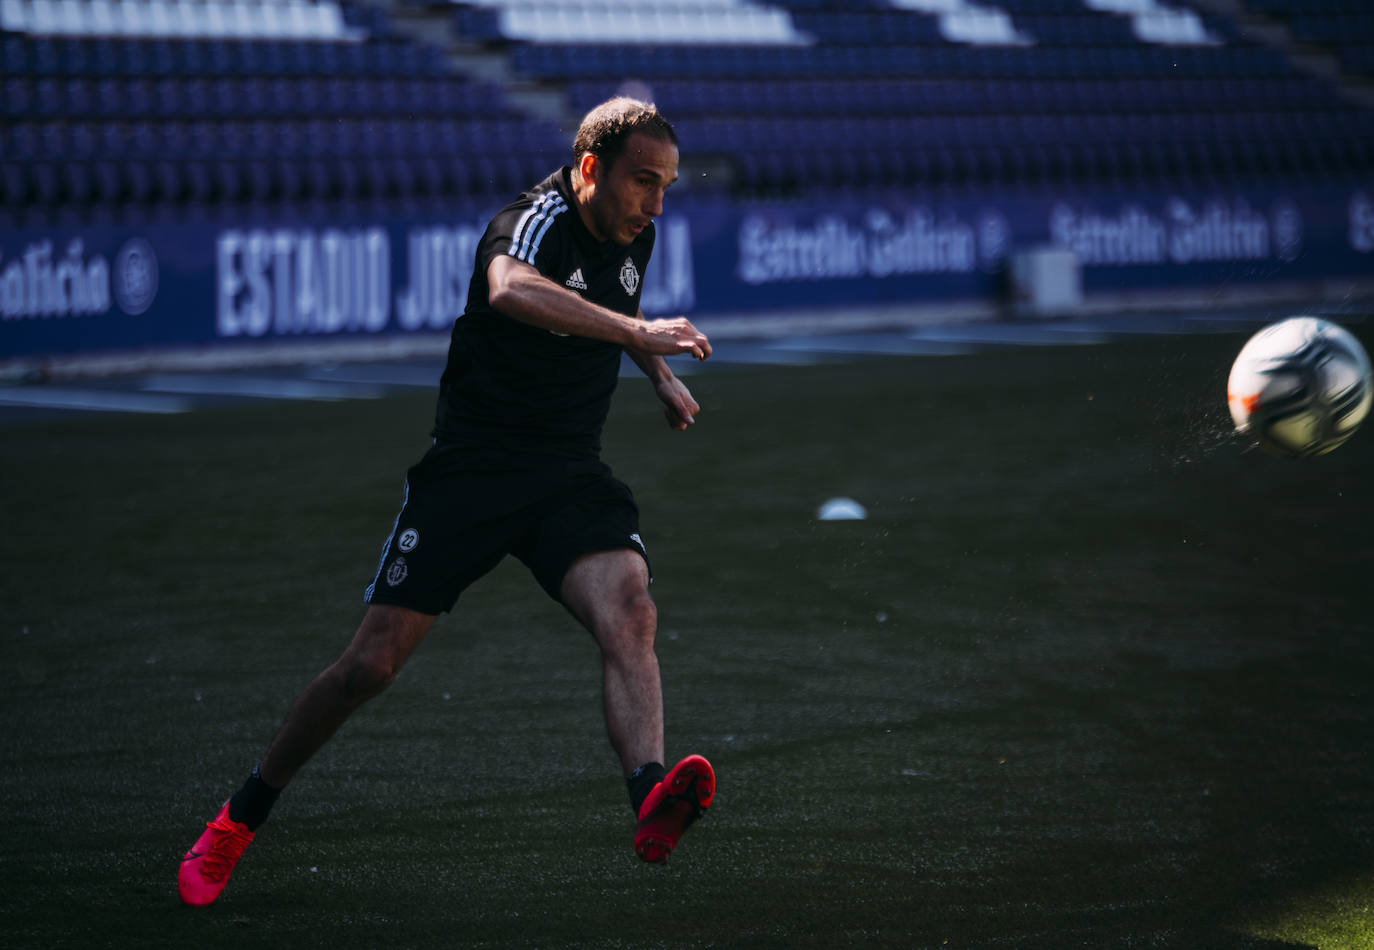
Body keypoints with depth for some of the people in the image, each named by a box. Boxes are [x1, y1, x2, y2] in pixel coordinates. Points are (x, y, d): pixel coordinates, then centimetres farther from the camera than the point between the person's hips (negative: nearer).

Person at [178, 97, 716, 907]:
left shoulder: (632, 233, 6)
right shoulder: (535, 223, -19)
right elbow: (510, 290, -46)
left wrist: (661, 375, 20)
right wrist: (635, 331, -52)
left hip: (572, 477, 5)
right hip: (470, 469, -5)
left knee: (630, 614, -25)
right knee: (373, 664, -3)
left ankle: (652, 806, -42)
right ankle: (240, 819, 16)